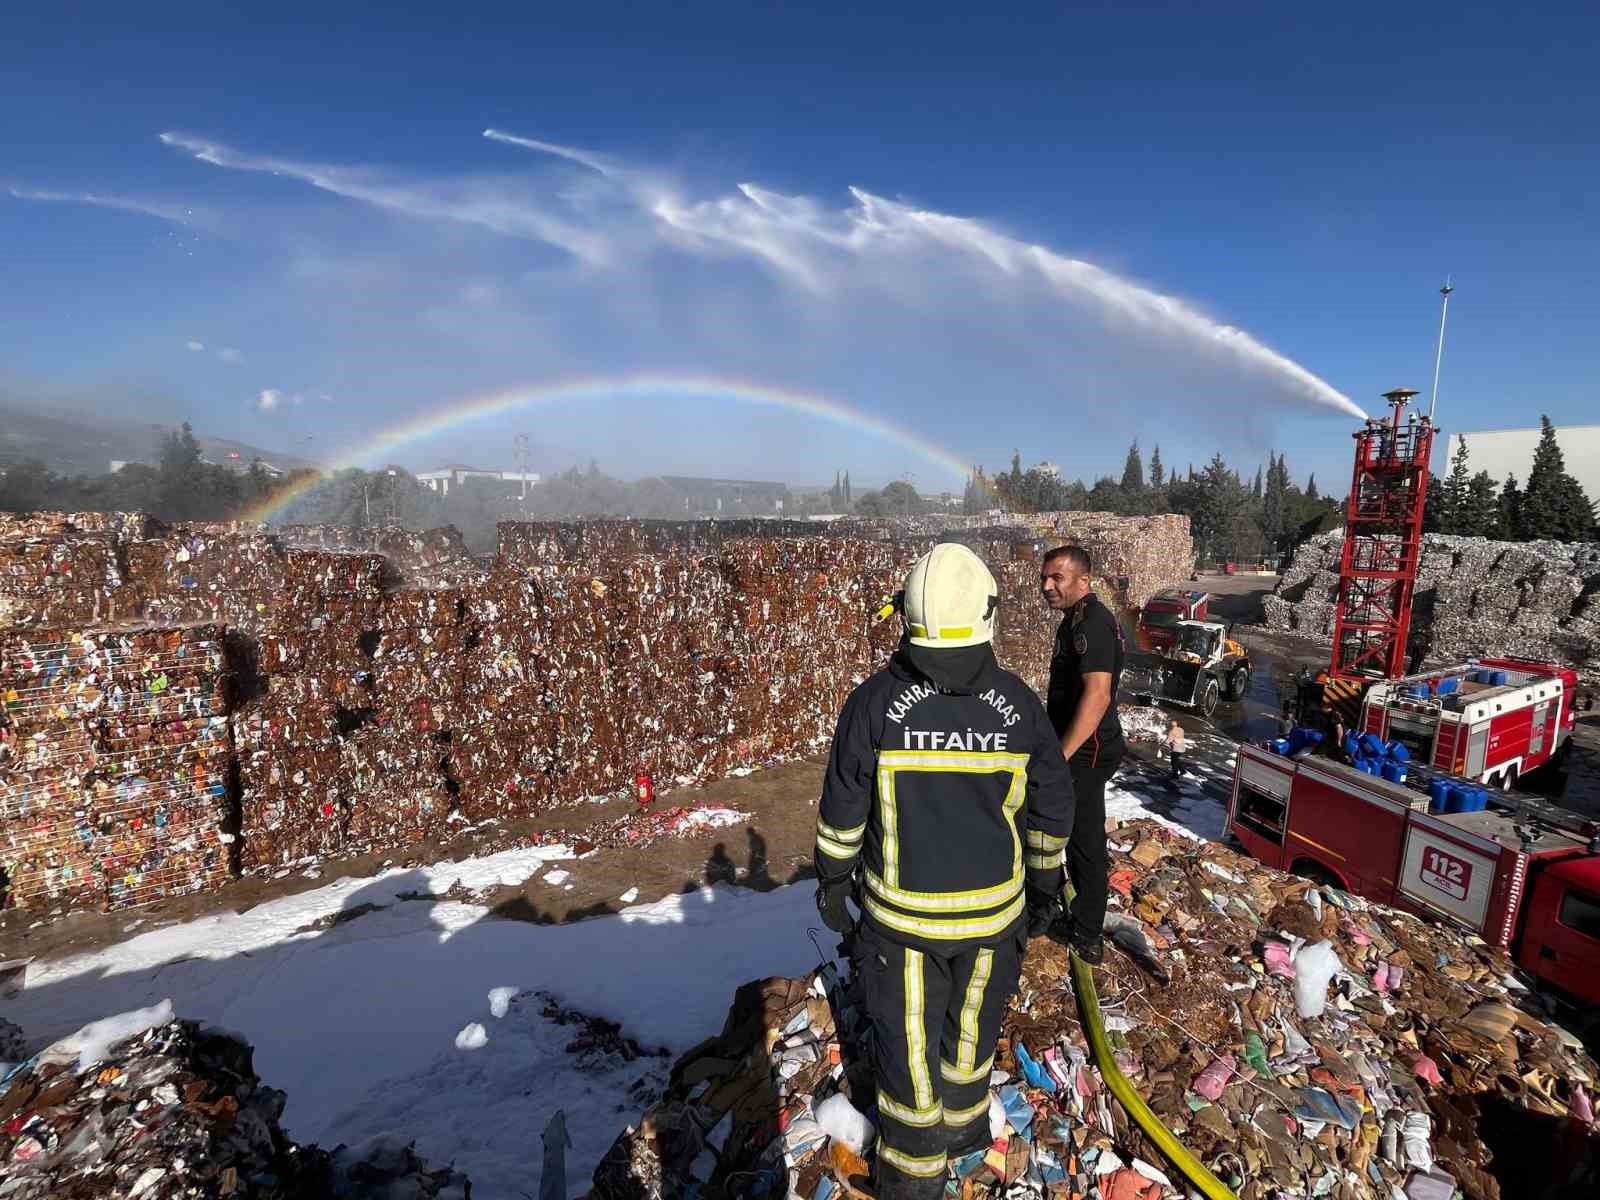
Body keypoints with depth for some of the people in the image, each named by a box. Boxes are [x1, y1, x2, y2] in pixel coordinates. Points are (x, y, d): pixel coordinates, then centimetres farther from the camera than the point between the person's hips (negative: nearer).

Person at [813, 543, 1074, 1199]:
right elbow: (1051, 809, -1)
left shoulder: (873, 703, -21)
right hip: (993, 909, 2)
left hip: (901, 911, -2)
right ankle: (964, 1125, 52)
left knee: (908, 1041, 18)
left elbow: (841, 809, -10)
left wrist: (833, 880, 7)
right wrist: (1045, 883, 15)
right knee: (972, 1024, 26)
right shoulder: (1019, 704, -14)